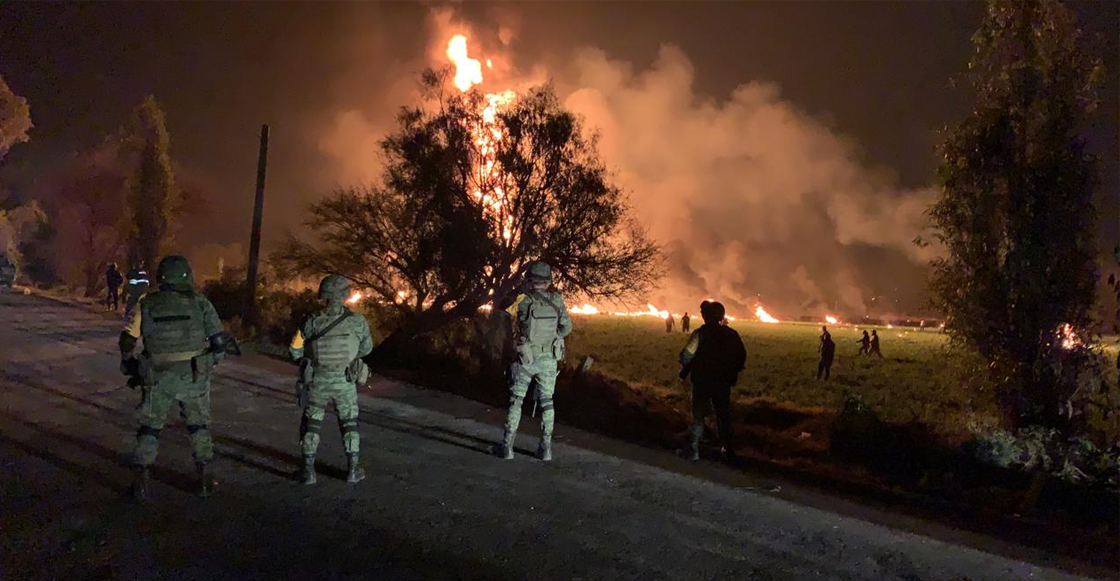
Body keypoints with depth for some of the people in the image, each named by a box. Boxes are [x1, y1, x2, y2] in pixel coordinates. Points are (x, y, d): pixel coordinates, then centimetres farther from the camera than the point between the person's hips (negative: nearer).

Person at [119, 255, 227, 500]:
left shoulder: (146, 304, 0)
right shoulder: (200, 303, -3)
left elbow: (127, 341, 2)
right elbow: (219, 341, -4)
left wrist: (129, 366, 20)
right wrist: (210, 362, 15)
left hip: (158, 378, 0)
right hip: (193, 377, 0)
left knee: (149, 428, 16)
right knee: (199, 426, 16)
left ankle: (141, 482, 16)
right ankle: (204, 479, 17)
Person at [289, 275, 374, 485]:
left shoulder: (312, 322, -11)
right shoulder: (357, 322, -12)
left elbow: (296, 351, -4)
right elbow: (366, 349, 3)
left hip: (317, 382, 0)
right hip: (345, 383, 0)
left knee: (311, 424, 16)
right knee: (349, 424, 15)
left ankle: (308, 470, 16)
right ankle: (353, 469, 16)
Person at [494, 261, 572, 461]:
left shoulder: (523, 300, -13)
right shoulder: (557, 300, -5)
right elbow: (566, 327, 5)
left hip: (526, 359, -2)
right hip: (549, 360, 2)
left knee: (516, 400, 9)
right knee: (546, 401, 12)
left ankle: (507, 446, 10)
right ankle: (546, 448, 10)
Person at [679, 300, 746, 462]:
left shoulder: (700, 333, -15)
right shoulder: (731, 334, -1)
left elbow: (686, 356, -17)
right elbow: (742, 356, 6)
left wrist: (684, 371, 1)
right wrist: (732, 373, 19)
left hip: (702, 382, -4)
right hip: (724, 383, 4)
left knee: (698, 415, 7)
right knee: (724, 415, 17)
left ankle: (693, 450, 6)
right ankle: (729, 450, 24)